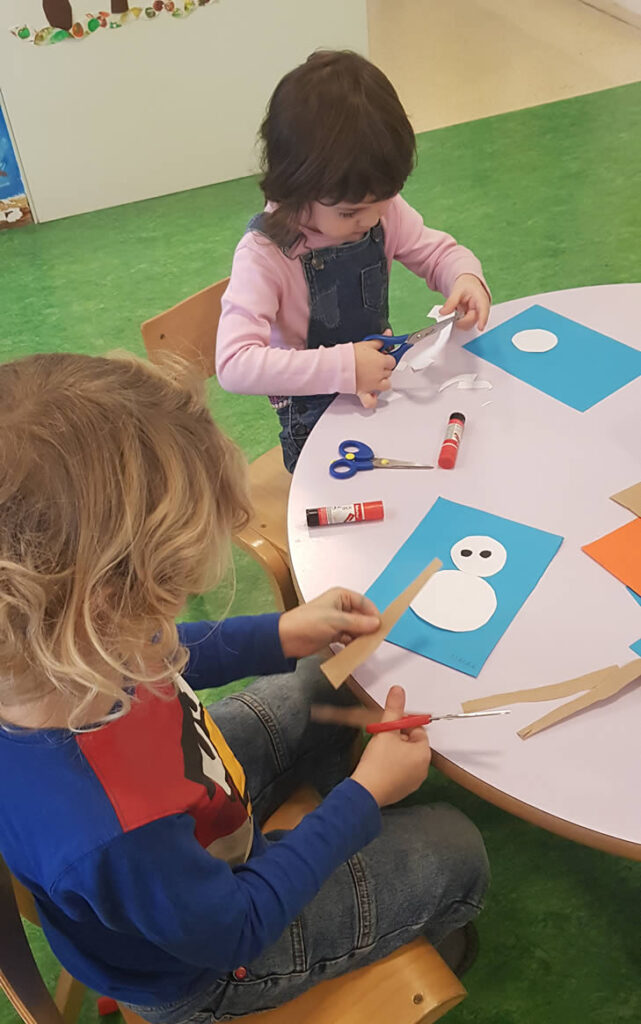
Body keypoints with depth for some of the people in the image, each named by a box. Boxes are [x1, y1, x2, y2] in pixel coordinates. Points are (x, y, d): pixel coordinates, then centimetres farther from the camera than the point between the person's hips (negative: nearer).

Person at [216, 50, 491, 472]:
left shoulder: (383, 209, -10)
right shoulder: (263, 254, -27)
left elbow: (439, 251, 7)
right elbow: (233, 363, -35)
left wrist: (466, 277, -19)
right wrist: (343, 368, -39)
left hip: (384, 382, 6)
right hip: (315, 417, -5)